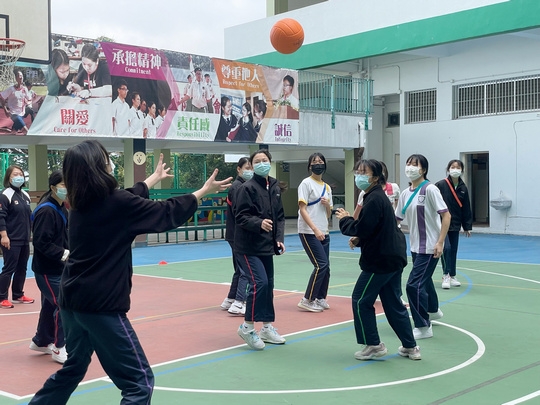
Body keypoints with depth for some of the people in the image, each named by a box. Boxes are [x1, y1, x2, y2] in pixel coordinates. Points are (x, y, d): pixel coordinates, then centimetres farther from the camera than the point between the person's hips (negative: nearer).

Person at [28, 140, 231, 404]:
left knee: (73, 368, 28)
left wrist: (156, 177, 37)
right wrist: (205, 191, 6)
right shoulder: (115, 202, -16)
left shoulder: (81, 202, 6)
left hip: (72, 300, 9)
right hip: (101, 304, -9)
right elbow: (167, 214, -6)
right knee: (139, 382, -1)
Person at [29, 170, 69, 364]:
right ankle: (58, 348, 7)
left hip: (57, 267, 9)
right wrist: (64, 254, -25)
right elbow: (41, 242, -25)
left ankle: (41, 341, 35)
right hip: (47, 269, -9)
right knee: (62, 305, -6)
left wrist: (69, 253, 1)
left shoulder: (61, 208, 8)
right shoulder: (46, 210, -21)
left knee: (50, 304, 19)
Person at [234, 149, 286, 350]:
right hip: (249, 246, -7)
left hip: (267, 246, 7)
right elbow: (241, 216, -15)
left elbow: (280, 216, 13)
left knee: (268, 284, 12)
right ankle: (247, 326, 0)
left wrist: (279, 239, 1)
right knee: (259, 283, -16)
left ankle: (267, 327, 26)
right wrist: (259, 223, -31)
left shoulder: (275, 188, 9)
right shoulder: (247, 188, -11)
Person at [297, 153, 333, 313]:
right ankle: (307, 300, -4)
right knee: (321, 265, -13)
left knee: (325, 266, 5)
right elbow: (302, 209, -13)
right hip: (308, 232, -7)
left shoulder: (327, 187, 14)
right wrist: (315, 230, -22)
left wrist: (327, 205, -5)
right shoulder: (306, 183, -5)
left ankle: (320, 299, 18)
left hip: (323, 233, 7)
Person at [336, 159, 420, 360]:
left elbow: (362, 229, -22)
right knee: (393, 303, 15)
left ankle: (373, 345, 9)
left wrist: (345, 220, -6)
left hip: (380, 260, -10)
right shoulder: (377, 196, 14)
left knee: (360, 300, 2)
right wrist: (360, 239, 7)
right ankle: (410, 347, 20)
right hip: (393, 257, 10)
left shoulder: (374, 199, -17)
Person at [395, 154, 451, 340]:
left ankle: (423, 327, 1)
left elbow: (446, 215, -17)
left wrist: (440, 243, -21)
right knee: (423, 279, 25)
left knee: (414, 285, -12)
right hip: (415, 246, 8)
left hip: (429, 247, -8)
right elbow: (395, 220, 10)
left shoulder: (429, 189, -15)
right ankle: (433, 310, 51)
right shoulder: (405, 193, 5)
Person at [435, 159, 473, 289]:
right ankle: (445, 276, 2)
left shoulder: (463, 188, 2)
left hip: (455, 225, 4)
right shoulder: (441, 185, -11)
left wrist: (467, 226, 7)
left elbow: (466, 209, 6)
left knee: (453, 250, 11)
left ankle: (452, 276, 23)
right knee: (446, 248, -12)